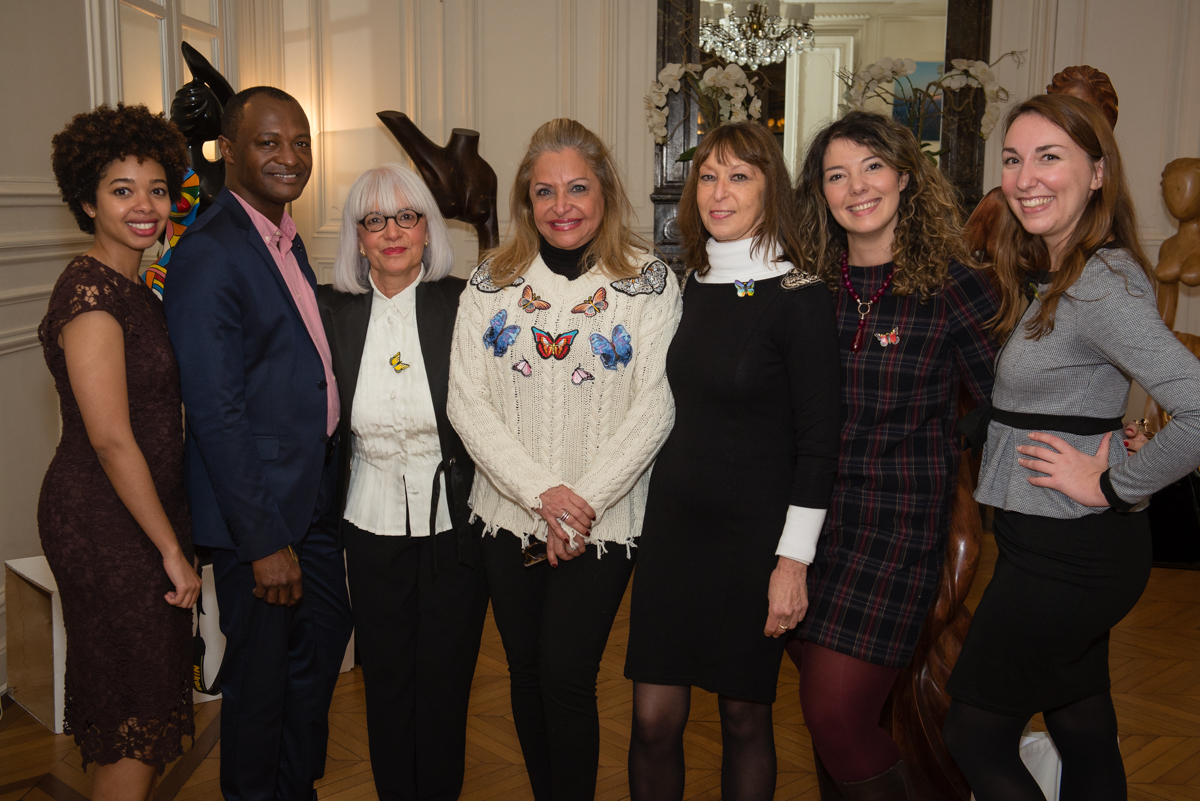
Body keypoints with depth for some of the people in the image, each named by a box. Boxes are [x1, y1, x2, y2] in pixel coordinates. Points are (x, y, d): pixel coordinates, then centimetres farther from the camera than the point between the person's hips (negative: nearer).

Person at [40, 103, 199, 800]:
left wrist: (176, 539, 13)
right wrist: (174, 551, -17)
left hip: (147, 514, 9)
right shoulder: (90, 293, -19)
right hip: (107, 526, -9)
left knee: (137, 719, 19)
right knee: (138, 722, 4)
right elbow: (111, 440, -22)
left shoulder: (138, 289, 10)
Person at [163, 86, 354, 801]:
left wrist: (328, 483, 12)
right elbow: (215, 414, -22)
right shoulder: (209, 255, -19)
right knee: (261, 674, 8)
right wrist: (264, 540, -21)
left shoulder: (286, 239, 9)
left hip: (314, 495, 9)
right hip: (259, 506, -9)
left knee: (325, 637, 23)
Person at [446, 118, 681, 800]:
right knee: (527, 674, 13)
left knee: (567, 678, -3)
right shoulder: (491, 285, 3)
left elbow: (654, 410, -8)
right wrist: (542, 491, -14)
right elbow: (467, 403, -3)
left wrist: (585, 501, -15)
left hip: (604, 522, -3)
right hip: (509, 515, 3)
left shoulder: (651, 285, -3)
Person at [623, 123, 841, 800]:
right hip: (674, 522, 5)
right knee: (654, 718, 5)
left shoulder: (801, 298, -10)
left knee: (744, 714, 9)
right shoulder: (692, 287, 7)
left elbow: (819, 441, -11)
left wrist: (793, 559, -14)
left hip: (754, 532, -4)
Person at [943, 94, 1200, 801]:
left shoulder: (1101, 284, -20)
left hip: (1069, 551, -9)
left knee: (976, 733, 3)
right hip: (1065, 545, 9)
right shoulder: (1050, 276, 10)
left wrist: (1113, 486, -20)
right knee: (1085, 732, 19)